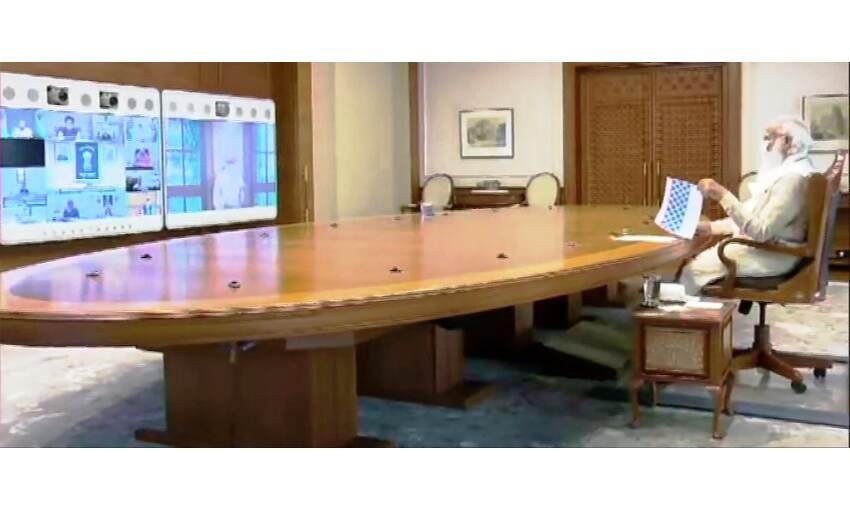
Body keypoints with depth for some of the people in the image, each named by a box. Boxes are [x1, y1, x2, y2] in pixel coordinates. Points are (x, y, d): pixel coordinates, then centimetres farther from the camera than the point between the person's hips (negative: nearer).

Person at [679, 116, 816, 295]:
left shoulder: (793, 179, -22)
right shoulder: (782, 172, 12)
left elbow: (761, 231, -28)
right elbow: (750, 215, 18)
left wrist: (724, 197, -32)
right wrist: (711, 227, 8)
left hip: (773, 256, -10)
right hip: (760, 247, 10)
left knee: (694, 270, -13)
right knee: (697, 259, 6)